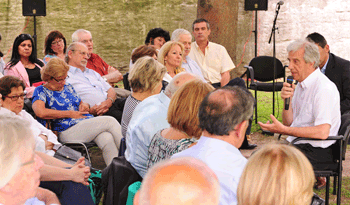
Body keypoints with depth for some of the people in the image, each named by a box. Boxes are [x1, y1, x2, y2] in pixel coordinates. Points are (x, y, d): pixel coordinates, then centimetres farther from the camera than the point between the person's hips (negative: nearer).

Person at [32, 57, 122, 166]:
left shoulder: (68, 87, 24)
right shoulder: (41, 91, 3)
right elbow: (41, 112, -17)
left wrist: (84, 105, 7)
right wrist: (70, 114, -11)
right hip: (68, 131, -7)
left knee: (107, 139, -29)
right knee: (110, 121, -22)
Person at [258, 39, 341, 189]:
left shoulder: (324, 88, -17)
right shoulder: (300, 84, 11)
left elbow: (323, 132, -26)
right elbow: (289, 122, 15)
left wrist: (284, 130, -25)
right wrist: (286, 101, -5)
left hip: (317, 152, -9)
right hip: (297, 146, 9)